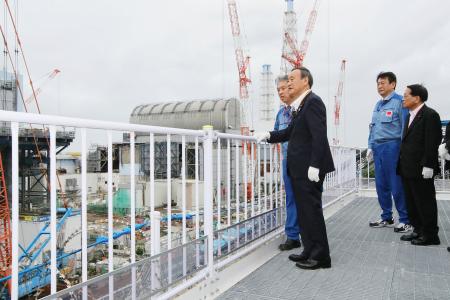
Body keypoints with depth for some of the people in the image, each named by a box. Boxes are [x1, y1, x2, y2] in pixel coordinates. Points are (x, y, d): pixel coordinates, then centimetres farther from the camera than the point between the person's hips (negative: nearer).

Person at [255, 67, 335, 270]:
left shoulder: (313, 101, -13)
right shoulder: (299, 105, 16)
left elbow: (319, 135, -20)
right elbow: (290, 132, 21)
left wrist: (314, 165, -23)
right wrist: (269, 136, 9)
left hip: (309, 168, -10)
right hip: (299, 168, 10)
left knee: (312, 210, -3)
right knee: (304, 210, 14)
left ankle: (320, 256, 9)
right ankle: (310, 251, 25)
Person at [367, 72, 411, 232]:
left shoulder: (399, 102, -7)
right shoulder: (378, 104, 16)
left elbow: (405, 127, -11)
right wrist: (370, 147, 16)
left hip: (392, 146, -7)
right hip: (378, 148, 7)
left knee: (397, 186, -2)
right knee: (381, 185, 11)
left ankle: (405, 220, 10)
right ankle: (386, 218, 23)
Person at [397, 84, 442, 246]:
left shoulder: (430, 115, -11)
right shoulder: (410, 115, 16)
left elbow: (432, 142, -17)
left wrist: (428, 166, -21)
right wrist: (402, 163, 14)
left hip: (421, 170, -9)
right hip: (407, 169, 9)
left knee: (425, 202, 2)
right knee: (411, 202, 15)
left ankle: (430, 235, 14)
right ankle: (418, 230, 27)